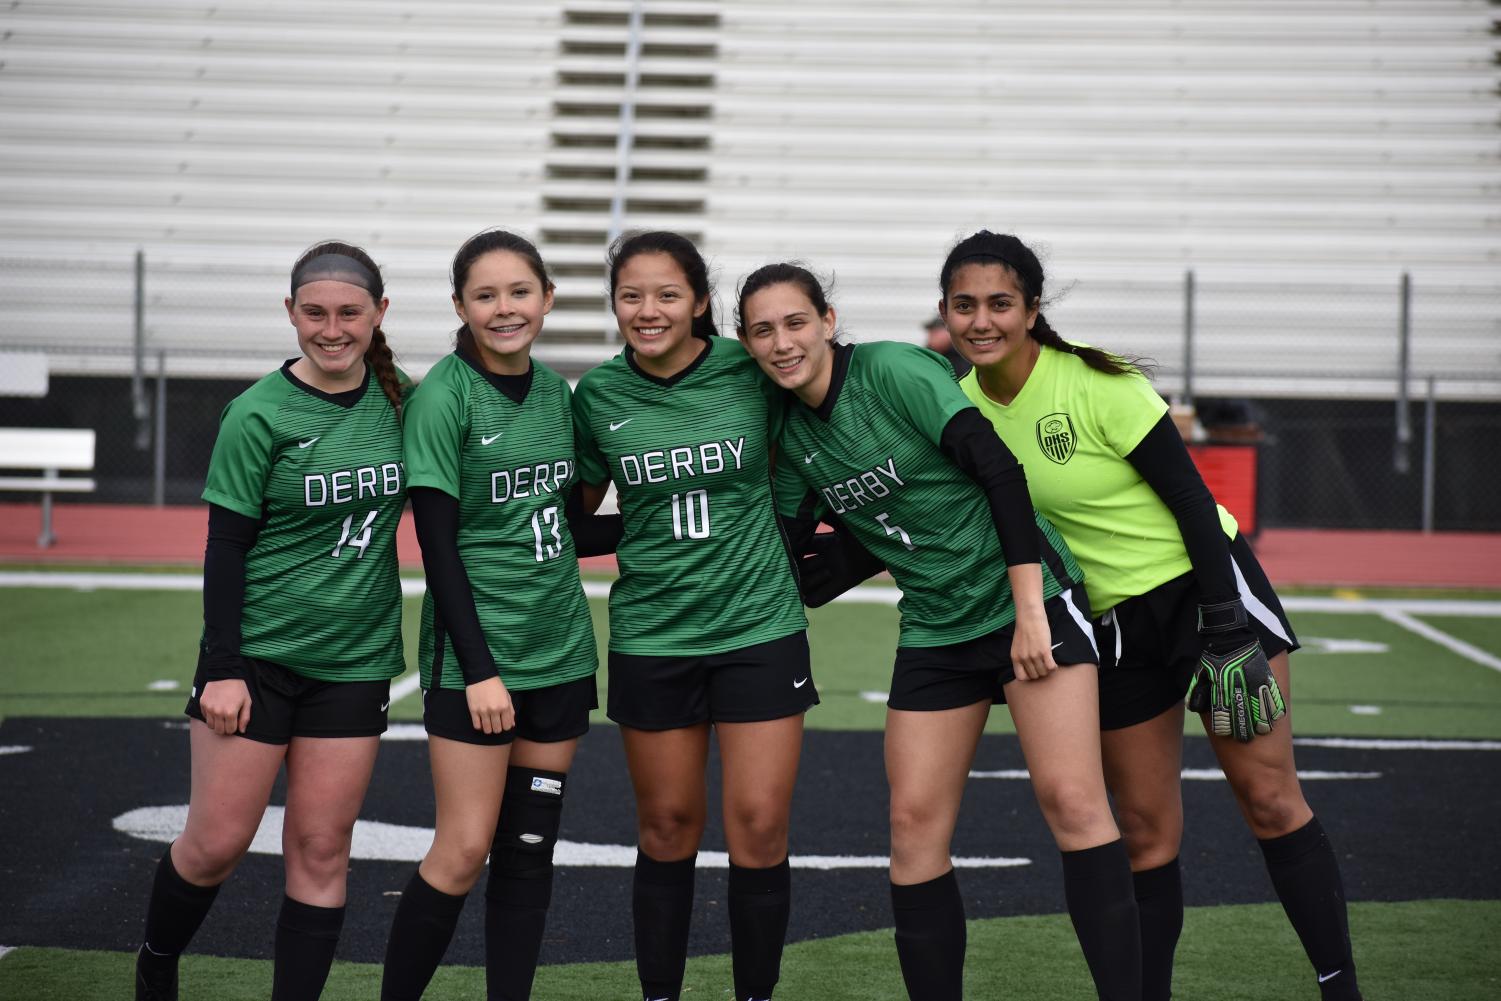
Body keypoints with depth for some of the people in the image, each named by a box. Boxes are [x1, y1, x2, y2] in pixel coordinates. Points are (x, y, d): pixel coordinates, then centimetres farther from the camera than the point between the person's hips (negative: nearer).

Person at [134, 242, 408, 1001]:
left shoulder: (400, 399, 2)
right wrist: (223, 668, -13)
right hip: (257, 652, -3)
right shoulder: (259, 416, -10)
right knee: (218, 840, 1)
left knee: (320, 850, 3)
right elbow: (225, 546, -9)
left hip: (354, 659, 3)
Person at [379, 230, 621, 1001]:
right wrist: (479, 669, -17)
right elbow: (437, 546, -13)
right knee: (464, 852, -6)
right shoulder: (444, 396, -10)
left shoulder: (554, 389, 8)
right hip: (475, 654, -6)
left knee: (530, 848, 8)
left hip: (559, 648, 6)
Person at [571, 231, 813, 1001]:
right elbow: (575, 504, 13)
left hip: (760, 627, -1)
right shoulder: (599, 396, -2)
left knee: (760, 828, -2)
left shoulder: (752, 373, -7)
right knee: (667, 828, 9)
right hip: (651, 635, 1)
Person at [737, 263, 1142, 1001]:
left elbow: (999, 469, -19)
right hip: (935, 630, 6)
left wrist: (1030, 610, -20)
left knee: (1071, 798, -15)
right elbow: (787, 547, 18)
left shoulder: (893, 371, -14)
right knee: (915, 825, 0)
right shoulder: (792, 434, 6)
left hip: (1030, 603, -6)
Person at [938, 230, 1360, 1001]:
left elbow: (1190, 499, -16)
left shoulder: (1096, 385, -18)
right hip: (1116, 623, 5)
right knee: (1146, 835, 5)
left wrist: (1224, 632, -19)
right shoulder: (964, 403, -2)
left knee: (1270, 800, -7)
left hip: (1203, 583, -5)